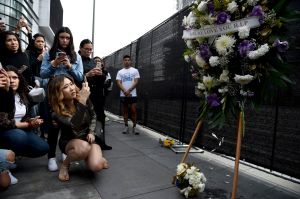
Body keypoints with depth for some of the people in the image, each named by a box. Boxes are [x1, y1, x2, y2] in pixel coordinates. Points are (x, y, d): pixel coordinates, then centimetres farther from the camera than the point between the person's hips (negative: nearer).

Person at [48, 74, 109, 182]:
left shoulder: (84, 98, -14)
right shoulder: (56, 111, -22)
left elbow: (93, 116, 6)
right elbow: (74, 126, -41)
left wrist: (91, 132, -8)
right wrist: (82, 101, -47)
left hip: (87, 137, 2)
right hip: (69, 142, -1)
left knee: (96, 166, -25)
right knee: (83, 147, -38)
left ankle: (96, 157, 14)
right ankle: (65, 164, -5)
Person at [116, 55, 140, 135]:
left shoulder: (135, 70, 4)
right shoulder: (120, 72, 10)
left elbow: (136, 82, -4)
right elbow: (118, 83, 0)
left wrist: (128, 90, -13)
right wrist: (125, 91, -14)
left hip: (133, 94, -2)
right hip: (123, 95, 2)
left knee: (133, 111, -4)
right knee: (125, 111, 8)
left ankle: (134, 127, 5)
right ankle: (126, 127, 17)